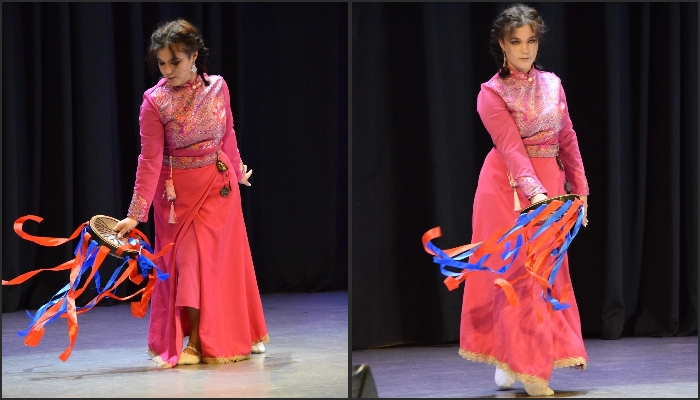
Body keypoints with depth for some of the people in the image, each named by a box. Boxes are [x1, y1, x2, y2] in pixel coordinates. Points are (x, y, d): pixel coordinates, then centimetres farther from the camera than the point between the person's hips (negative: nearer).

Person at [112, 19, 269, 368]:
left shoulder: (217, 87, -6)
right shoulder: (155, 102, -15)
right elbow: (150, 160, -16)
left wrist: (238, 171, 24)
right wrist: (135, 214, -20)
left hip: (218, 184, 2)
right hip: (177, 191, -2)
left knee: (218, 258, 2)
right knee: (185, 259, -2)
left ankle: (232, 336, 13)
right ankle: (192, 342, 7)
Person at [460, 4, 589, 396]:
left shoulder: (552, 84, 10)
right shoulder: (492, 94, -5)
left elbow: (568, 139, 12)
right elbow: (512, 147, -18)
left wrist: (580, 189, 6)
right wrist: (535, 191, -31)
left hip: (550, 186, 5)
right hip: (510, 186, -4)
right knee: (514, 269, -5)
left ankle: (538, 362, 11)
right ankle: (512, 360, 0)